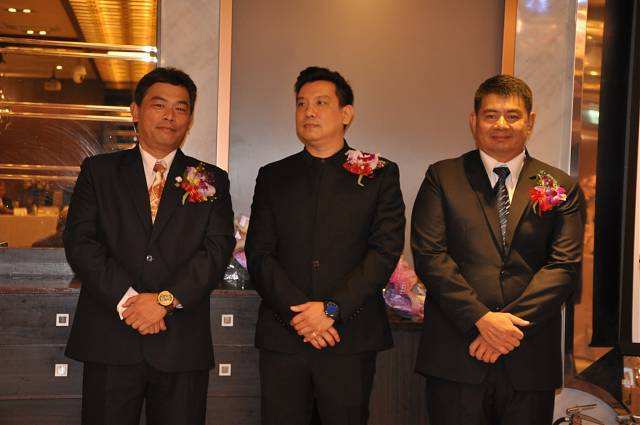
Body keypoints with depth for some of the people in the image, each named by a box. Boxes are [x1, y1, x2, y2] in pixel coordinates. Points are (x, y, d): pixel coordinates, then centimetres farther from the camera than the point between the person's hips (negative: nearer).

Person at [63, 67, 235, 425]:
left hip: (183, 345, 0)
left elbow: (218, 250, -2)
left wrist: (165, 298, -15)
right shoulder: (98, 171, 9)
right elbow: (80, 243, -1)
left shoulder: (212, 181, 9)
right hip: (110, 340, 0)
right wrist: (127, 300, -13)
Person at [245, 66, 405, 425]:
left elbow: (385, 251, -4)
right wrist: (298, 313, -11)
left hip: (352, 337, -1)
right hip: (282, 336, 2)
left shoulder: (380, 174, 6)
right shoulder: (273, 177, 12)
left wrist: (331, 308, -13)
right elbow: (259, 255, 3)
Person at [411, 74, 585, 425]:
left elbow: (565, 265, -1)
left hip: (530, 360, 1)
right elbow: (428, 254, -4)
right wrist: (481, 319, -14)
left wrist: (510, 323, -13)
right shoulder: (443, 177, 5)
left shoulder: (562, 188, 8)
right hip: (455, 356, -1)